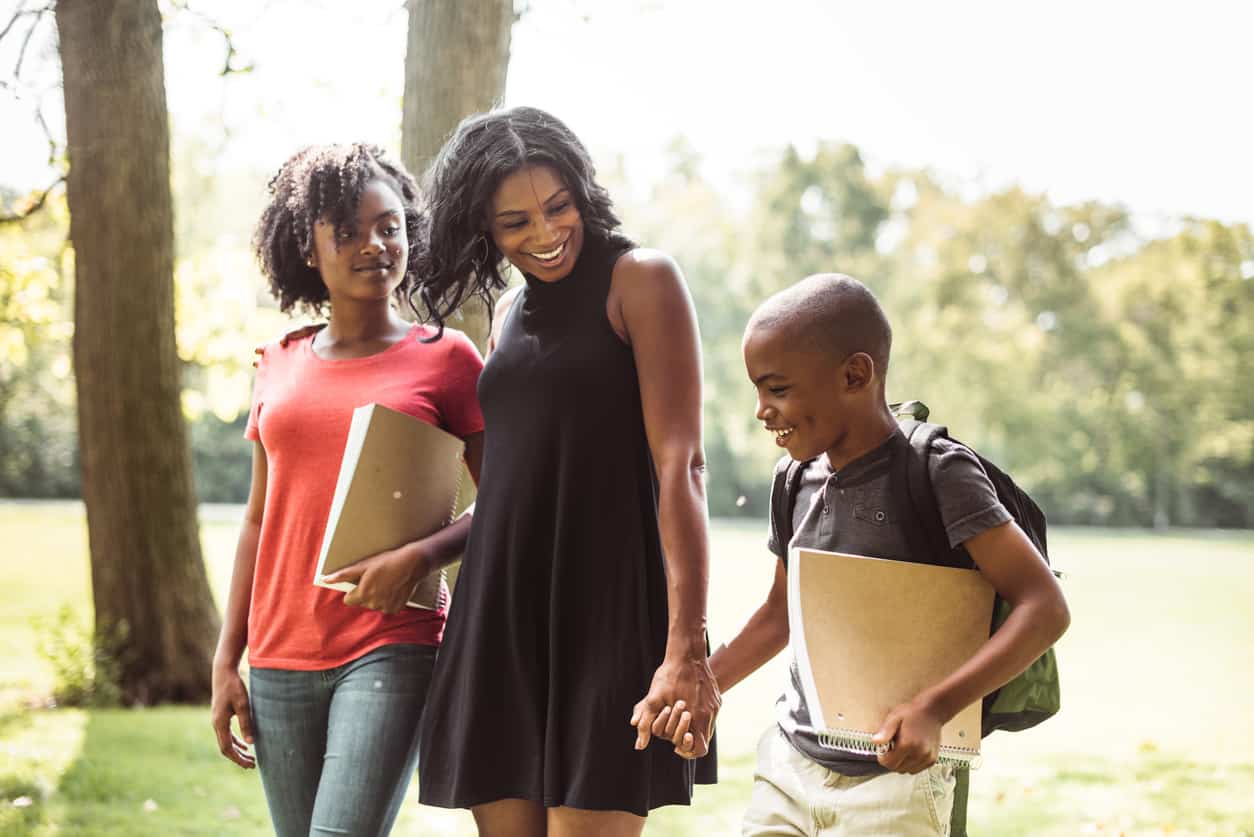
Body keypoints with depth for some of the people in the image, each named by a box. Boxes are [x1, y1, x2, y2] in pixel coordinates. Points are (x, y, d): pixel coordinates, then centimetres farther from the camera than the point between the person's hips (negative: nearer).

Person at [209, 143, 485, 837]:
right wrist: (226, 662, 12)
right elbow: (258, 523, 15)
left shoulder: (446, 358, 2)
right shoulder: (280, 368, 12)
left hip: (391, 652, -4)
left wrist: (418, 557, -16)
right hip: (280, 662, 4)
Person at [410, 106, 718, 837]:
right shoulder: (511, 312, 18)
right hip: (503, 613, 7)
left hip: (608, 612, -6)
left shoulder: (641, 280, -4)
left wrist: (686, 649, -22)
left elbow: (680, 466, -13)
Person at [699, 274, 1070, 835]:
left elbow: (1045, 608, -18)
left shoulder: (937, 473, -14)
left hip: (889, 782, -6)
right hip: (786, 769, 6)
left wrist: (933, 707, -27)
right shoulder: (797, 479, 6)